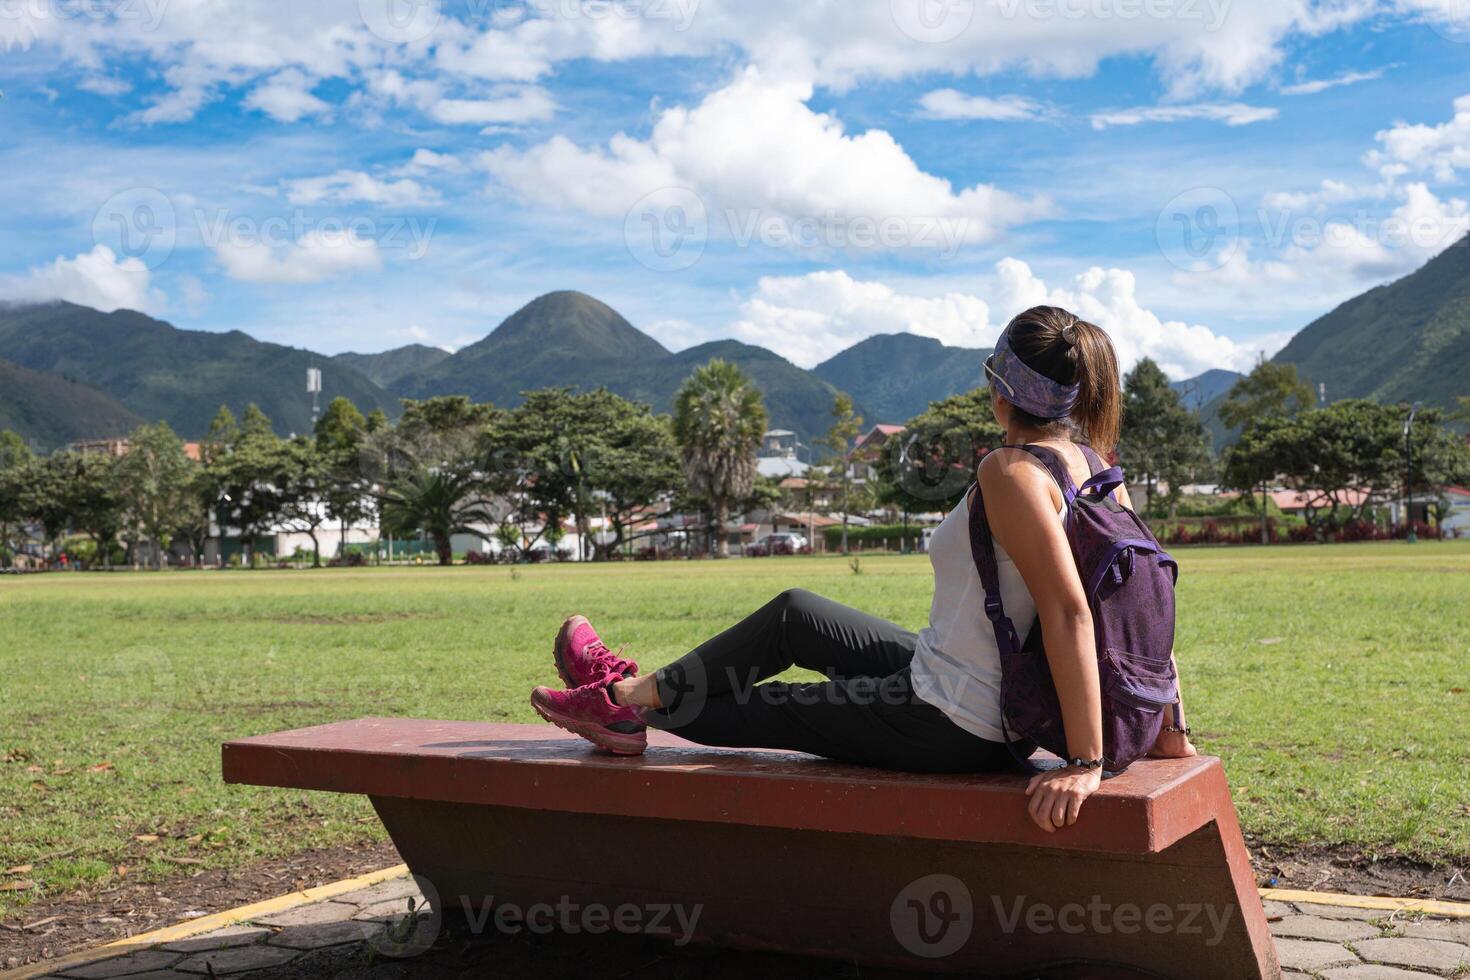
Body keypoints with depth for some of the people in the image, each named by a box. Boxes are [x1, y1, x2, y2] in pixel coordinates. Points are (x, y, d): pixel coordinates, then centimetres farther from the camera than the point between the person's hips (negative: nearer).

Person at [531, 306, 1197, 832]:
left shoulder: (1010, 473, -25)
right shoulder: (1093, 469, 1)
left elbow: (1069, 612, -33)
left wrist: (1085, 763, -32)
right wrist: (1168, 728, 9)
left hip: (945, 732, -9)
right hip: (1004, 721, 9)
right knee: (792, 615, 21)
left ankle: (633, 700, 38)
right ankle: (642, 693, 35)